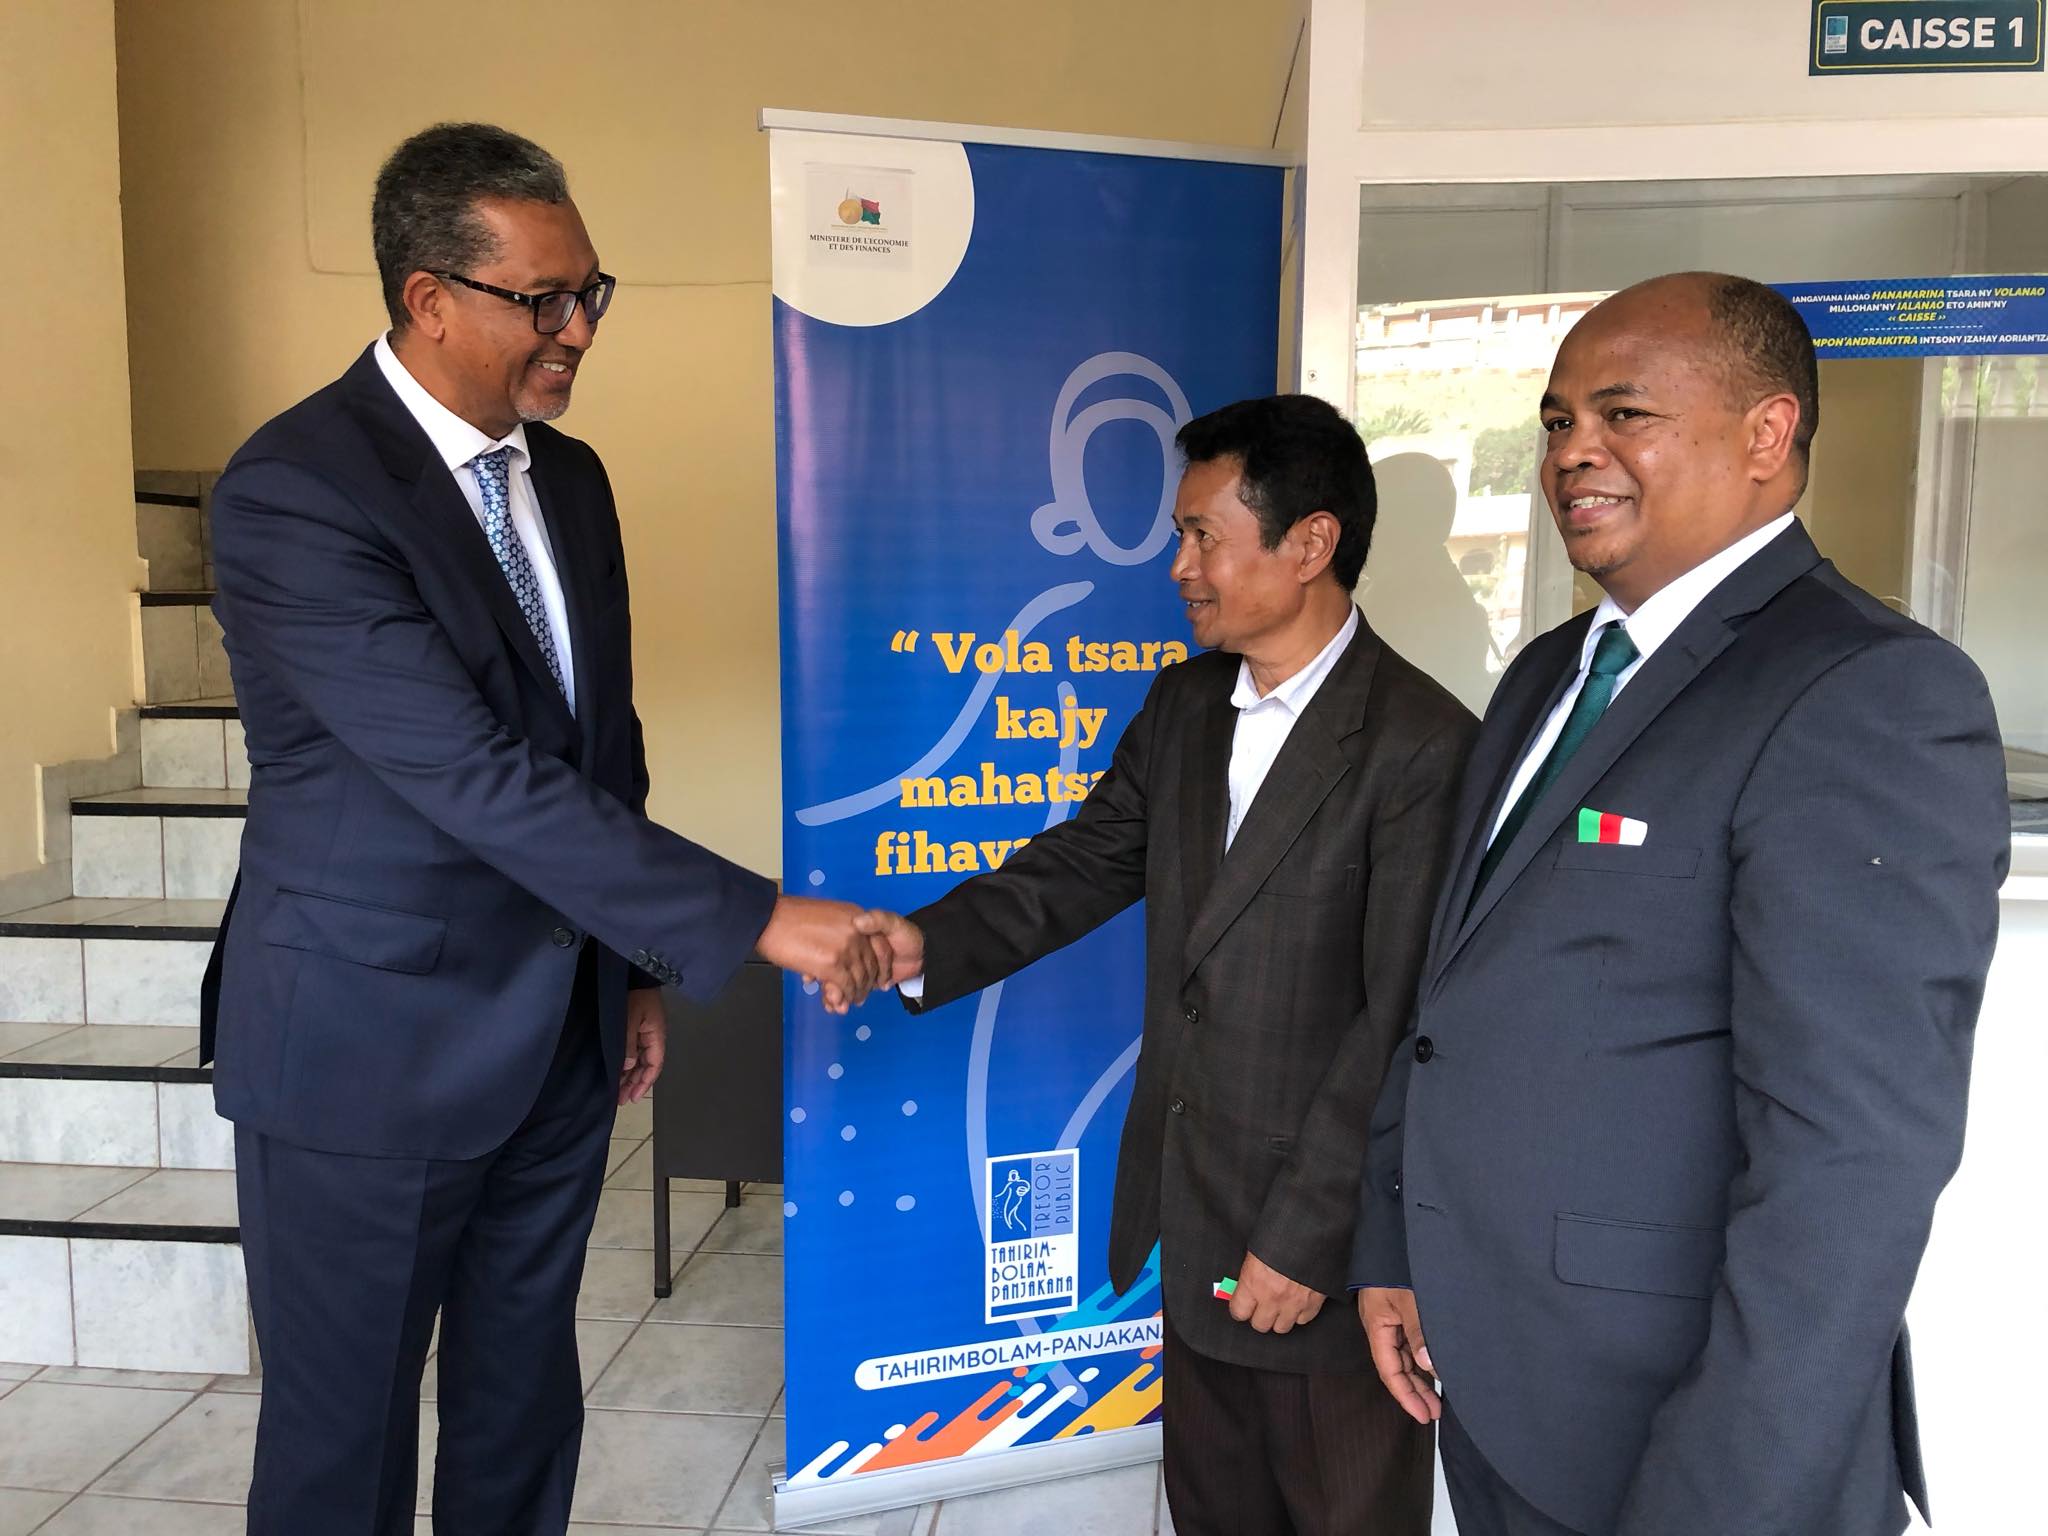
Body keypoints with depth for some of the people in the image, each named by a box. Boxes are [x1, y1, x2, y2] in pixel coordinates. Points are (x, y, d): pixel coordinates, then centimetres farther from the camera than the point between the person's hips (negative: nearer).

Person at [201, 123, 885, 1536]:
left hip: (559, 1036, 7)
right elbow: (475, 775, -26)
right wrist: (754, 921, -26)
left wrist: (638, 969, 13)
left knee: (524, 1403, 20)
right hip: (371, 1049, -6)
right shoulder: (295, 492, -18)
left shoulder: (570, 478, 5)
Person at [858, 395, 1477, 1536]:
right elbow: (1087, 862, 4)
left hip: (1329, 1232, -6)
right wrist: (930, 945, -12)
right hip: (1192, 1213, 7)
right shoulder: (1183, 705, 5)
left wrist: (1307, 1234, -18)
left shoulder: (1424, 744, -20)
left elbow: (1405, 1022, -21)